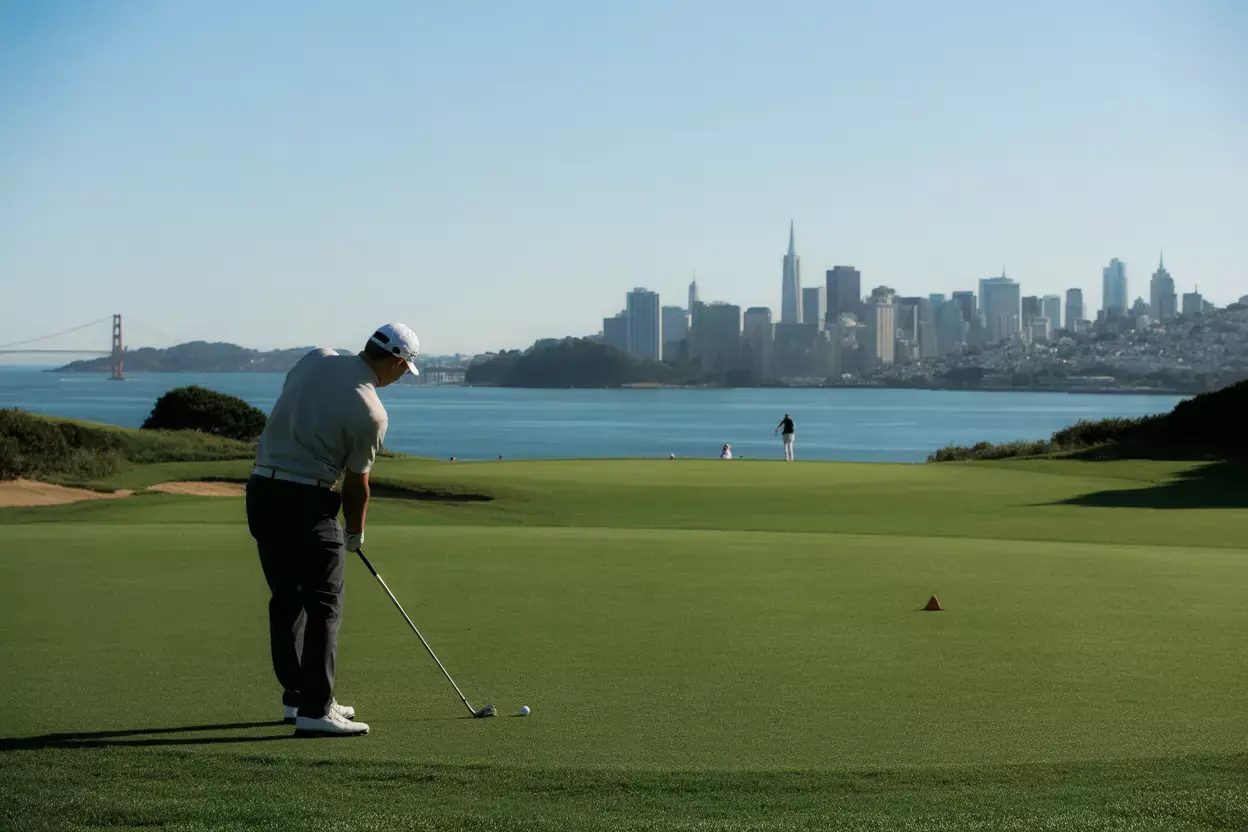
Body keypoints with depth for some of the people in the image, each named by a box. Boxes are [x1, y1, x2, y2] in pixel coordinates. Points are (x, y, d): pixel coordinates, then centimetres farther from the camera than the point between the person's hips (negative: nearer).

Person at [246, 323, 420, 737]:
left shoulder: (316, 359, 3)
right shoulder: (372, 413, -12)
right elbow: (356, 484, -2)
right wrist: (355, 534, 16)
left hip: (262, 489, 8)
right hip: (307, 502, -8)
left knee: (287, 599, 15)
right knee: (324, 606, -3)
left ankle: (296, 697, 22)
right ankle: (315, 711, -8)